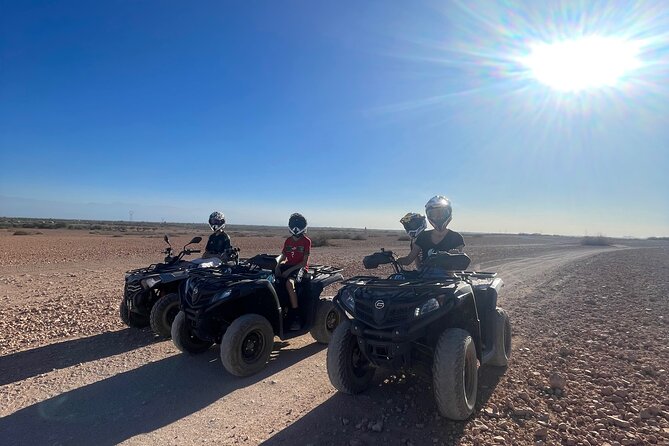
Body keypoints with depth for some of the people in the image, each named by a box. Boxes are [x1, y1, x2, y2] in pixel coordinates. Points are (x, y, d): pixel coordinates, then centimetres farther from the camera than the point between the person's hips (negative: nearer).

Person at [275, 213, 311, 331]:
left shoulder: (306, 241, -4)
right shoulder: (288, 240, 14)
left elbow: (304, 262, -10)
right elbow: (283, 256, 14)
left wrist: (289, 270, -18)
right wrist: (277, 266, -7)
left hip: (299, 267, -6)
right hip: (288, 265, 6)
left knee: (289, 283, -36)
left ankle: (296, 316, -28)